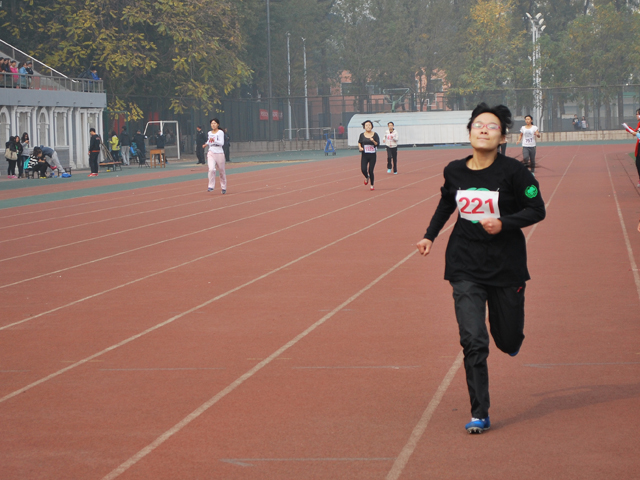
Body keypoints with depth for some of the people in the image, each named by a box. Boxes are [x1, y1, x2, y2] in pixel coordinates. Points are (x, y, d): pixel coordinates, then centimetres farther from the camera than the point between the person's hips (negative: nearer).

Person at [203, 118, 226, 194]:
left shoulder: (220, 132, -5)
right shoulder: (209, 133, 11)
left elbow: (222, 143, -16)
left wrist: (214, 140, -30)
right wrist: (206, 144, 8)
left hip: (219, 153, -3)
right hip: (211, 153, 3)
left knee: (222, 171, 7)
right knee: (211, 169, -20)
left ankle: (223, 187, 22)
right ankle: (211, 186, -16)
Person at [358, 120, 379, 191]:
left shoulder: (375, 134, -1)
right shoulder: (362, 135, 2)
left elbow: (377, 144, -4)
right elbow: (359, 142, 13)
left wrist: (373, 141, -23)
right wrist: (360, 147, -7)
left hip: (372, 155, -1)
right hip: (364, 155, 1)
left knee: (371, 171, -3)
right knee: (363, 169, -13)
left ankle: (372, 185, 15)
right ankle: (366, 177, 23)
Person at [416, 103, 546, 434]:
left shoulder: (512, 171, -11)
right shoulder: (454, 171, 0)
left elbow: (537, 210, -6)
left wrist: (504, 224, -19)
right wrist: (430, 235, 14)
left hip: (506, 266, -1)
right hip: (465, 267, 1)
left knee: (507, 340, 11)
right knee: (473, 341, -10)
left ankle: (512, 336, 50)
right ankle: (479, 413, -2)